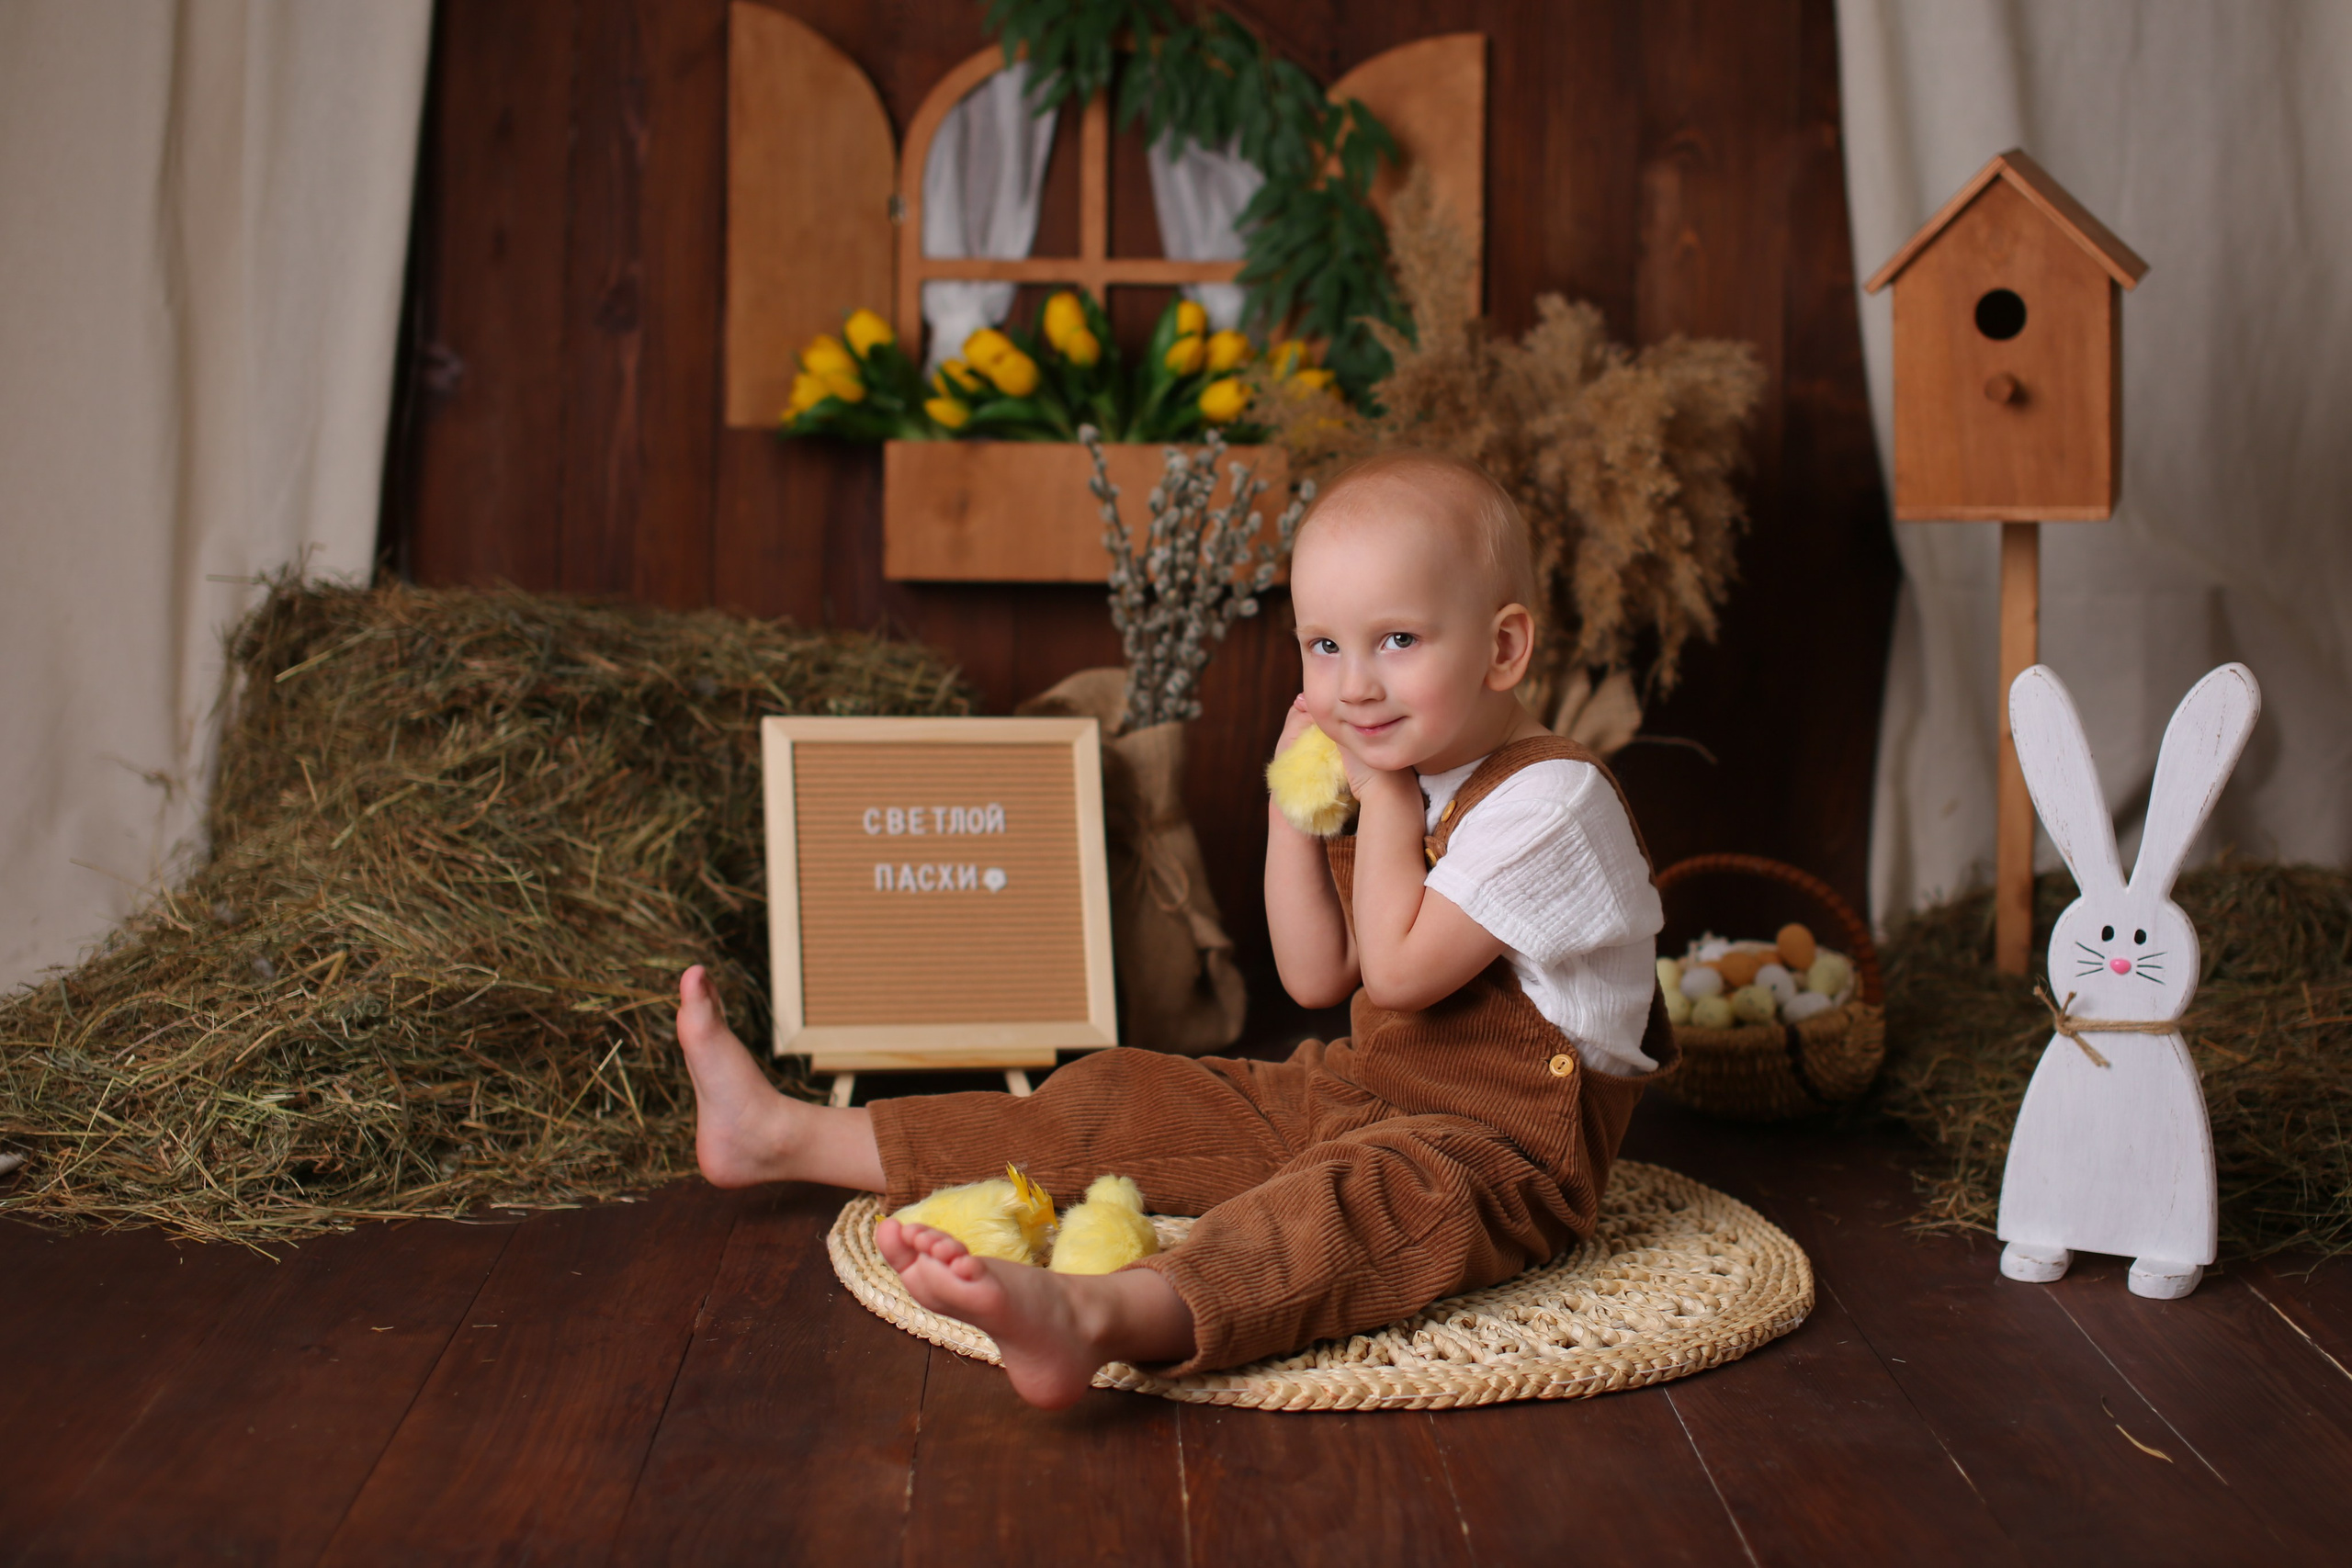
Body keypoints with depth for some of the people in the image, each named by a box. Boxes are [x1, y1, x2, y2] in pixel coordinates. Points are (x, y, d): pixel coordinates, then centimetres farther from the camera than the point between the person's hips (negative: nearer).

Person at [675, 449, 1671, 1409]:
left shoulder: (1551, 799, -16)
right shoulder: (1407, 780, 10)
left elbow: (1399, 969, -22)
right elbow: (1316, 978, 8)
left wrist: (1385, 800, -14)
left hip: (1502, 1151, -8)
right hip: (1353, 1099, 8)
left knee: (1354, 1197, -40)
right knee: (1119, 1103, 4)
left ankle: (1094, 1315, -69)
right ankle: (788, 1136, 10)